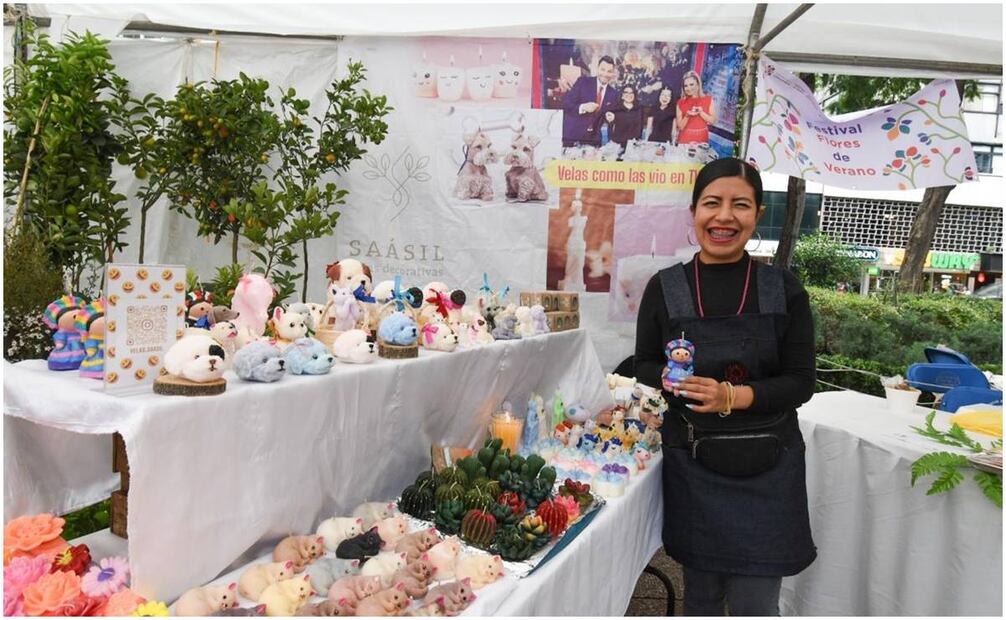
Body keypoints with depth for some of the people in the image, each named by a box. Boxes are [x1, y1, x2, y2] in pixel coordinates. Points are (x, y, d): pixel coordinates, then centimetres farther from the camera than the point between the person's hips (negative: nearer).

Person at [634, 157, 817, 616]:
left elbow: (801, 383, -4)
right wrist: (671, 380, -16)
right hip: (692, 463, 1)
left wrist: (733, 397, -21)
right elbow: (645, 366, 7)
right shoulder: (664, 288, -2)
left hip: (766, 468, 0)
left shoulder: (784, 290, -3)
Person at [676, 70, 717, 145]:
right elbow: (680, 127, -1)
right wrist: (687, 116, -18)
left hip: (702, 140, 0)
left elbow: (712, 121, -4)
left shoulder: (708, 99, 0)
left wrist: (700, 112, -17)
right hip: (685, 140, 0)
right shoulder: (681, 103, -1)